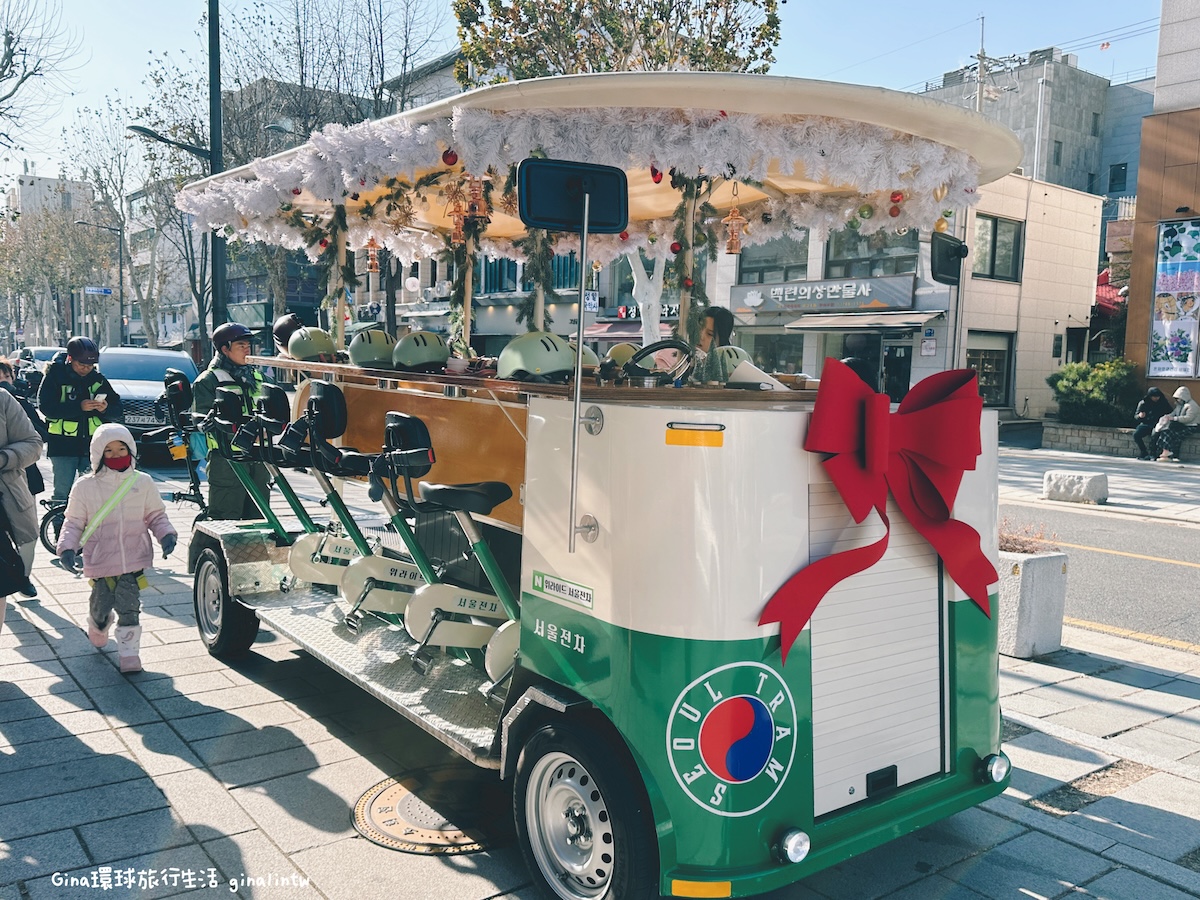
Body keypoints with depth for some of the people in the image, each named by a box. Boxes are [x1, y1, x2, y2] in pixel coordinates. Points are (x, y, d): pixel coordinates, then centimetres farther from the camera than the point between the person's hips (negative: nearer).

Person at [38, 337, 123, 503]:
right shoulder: (55, 376, -2)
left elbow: (117, 412, 7)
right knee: (63, 492, -2)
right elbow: (46, 407, -15)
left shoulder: (98, 380, 8)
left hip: (91, 445, 3)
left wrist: (105, 409, -16)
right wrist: (79, 407, -25)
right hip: (62, 445, -3)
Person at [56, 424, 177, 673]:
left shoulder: (143, 483, 2)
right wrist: (67, 548, -10)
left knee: (129, 608, -5)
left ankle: (129, 655, 6)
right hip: (100, 561, 0)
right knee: (101, 606, 11)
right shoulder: (85, 487, -2)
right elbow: (73, 523, 4)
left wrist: (167, 535, -6)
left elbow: (156, 515, 11)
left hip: (134, 560, 0)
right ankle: (98, 628, 45)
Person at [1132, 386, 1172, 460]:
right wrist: (1139, 416, -19)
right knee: (1136, 434, -27)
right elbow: (1135, 416, 6)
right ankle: (1144, 453, -16)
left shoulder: (1164, 403, 5)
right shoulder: (1143, 403, 3)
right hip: (1145, 424, 2)